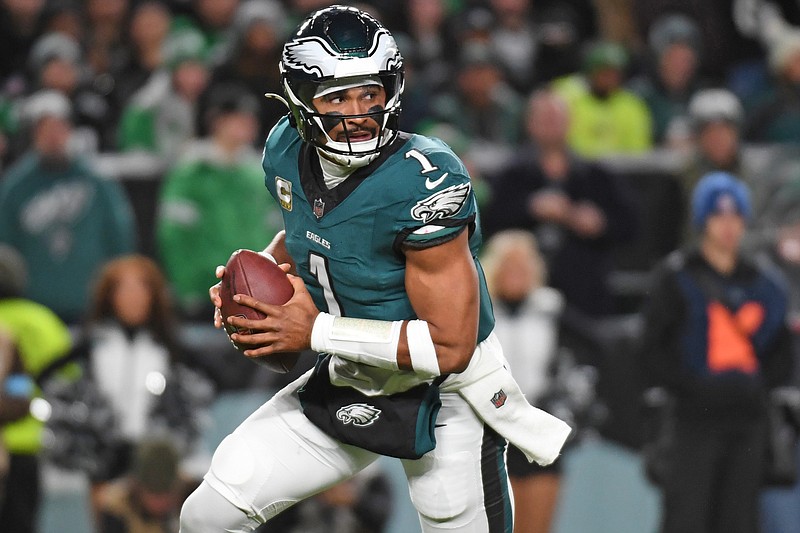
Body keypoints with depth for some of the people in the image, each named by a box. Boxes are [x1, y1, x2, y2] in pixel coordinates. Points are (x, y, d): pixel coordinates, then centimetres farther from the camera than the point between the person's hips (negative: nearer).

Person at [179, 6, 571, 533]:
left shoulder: (423, 183, -29)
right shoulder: (289, 153, -7)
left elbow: (450, 347, -28)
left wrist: (316, 331, -26)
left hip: (445, 403, -6)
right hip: (346, 389, 6)